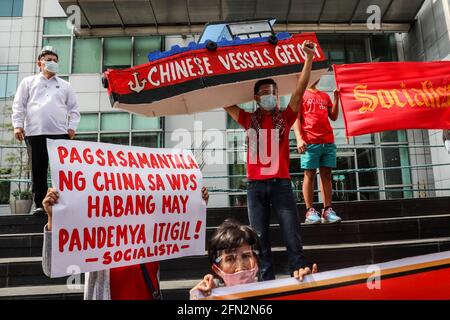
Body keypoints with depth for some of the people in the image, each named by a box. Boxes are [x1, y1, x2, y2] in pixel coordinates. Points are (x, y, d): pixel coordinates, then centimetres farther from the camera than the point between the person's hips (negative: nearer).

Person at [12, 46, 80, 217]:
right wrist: (18, 125, -2)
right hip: (35, 133, 0)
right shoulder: (28, 82, 15)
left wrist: (72, 127, 1)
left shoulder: (65, 85, 18)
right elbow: (19, 105, 9)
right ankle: (40, 204, 7)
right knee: (38, 170, 1)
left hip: (60, 133, 0)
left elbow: (73, 108, 13)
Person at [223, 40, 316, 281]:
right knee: (260, 241, 6)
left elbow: (299, 90, 1)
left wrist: (309, 58, -2)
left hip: (280, 183, -1)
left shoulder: (284, 118, 9)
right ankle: (267, 283, 17)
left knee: (292, 237, 2)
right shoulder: (249, 120, 11)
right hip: (255, 185, 1)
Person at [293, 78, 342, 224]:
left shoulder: (325, 96, 22)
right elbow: (296, 118, -2)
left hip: (328, 142, 5)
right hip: (310, 142, -5)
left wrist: (336, 98, 6)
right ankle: (310, 211, -2)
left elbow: (334, 116, 18)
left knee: (326, 175, 2)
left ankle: (328, 210, 4)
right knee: (310, 175, -5)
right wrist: (299, 138, -15)